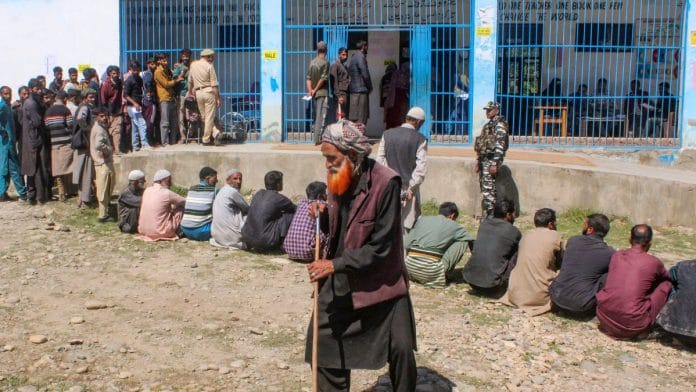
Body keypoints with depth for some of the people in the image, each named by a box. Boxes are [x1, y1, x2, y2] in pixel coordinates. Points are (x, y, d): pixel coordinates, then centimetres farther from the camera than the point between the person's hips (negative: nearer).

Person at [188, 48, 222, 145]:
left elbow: (190, 81, 19)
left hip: (198, 93, 5)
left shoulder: (193, 65, 9)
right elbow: (214, 84, -10)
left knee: (204, 117, 14)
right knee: (209, 117, 1)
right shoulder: (209, 66, -7)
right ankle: (206, 139, 2)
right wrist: (217, 98, -7)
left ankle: (214, 133, 3)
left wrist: (190, 92, 33)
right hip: (209, 92, -5)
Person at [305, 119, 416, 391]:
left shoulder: (386, 183, -22)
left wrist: (336, 264, -23)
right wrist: (323, 218, -10)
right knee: (323, 339, 9)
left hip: (380, 282, -6)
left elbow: (380, 247, -22)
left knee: (401, 348, 2)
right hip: (339, 281, 6)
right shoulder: (338, 179, -2)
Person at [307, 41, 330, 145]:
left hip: (315, 93, 6)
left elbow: (308, 78, 4)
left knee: (316, 116, 12)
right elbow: (323, 78, -14)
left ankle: (316, 138, 14)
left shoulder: (312, 62, 10)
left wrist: (310, 90, -3)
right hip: (322, 92, -6)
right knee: (321, 116, -7)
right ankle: (318, 139, -12)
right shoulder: (325, 62, -9)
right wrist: (315, 90, -6)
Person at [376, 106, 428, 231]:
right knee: (409, 223, 4)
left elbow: (380, 160, 3)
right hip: (408, 186, -3)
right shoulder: (420, 139, -7)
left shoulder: (387, 134, 3)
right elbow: (421, 167, -12)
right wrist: (411, 188, -10)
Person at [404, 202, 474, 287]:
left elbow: (406, 244, 14)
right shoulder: (453, 225, 12)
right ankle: (442, 273, 12)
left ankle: (415, 276, 22)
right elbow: (472, 243, 19)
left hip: (409, 265, 4)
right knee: (463, 242, 12)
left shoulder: (422, 219, 19)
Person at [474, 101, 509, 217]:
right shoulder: (488, 125, 19)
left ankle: (489, 216, -10)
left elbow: (500, 146, -19)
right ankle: (485, 214, 19)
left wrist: (494, 164, -23)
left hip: (491, 161, -10)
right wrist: (478, 162, 21)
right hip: (484, 160, 10)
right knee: (484, 190, 12)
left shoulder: (499, 125, -11)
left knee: (488, 190, -12)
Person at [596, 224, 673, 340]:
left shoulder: (616, 255, 7)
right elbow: (667, 278, 22)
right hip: (633, 327, -4)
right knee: (666, 284, 11)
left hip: (604, 317, 4)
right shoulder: (654, 263, -3)